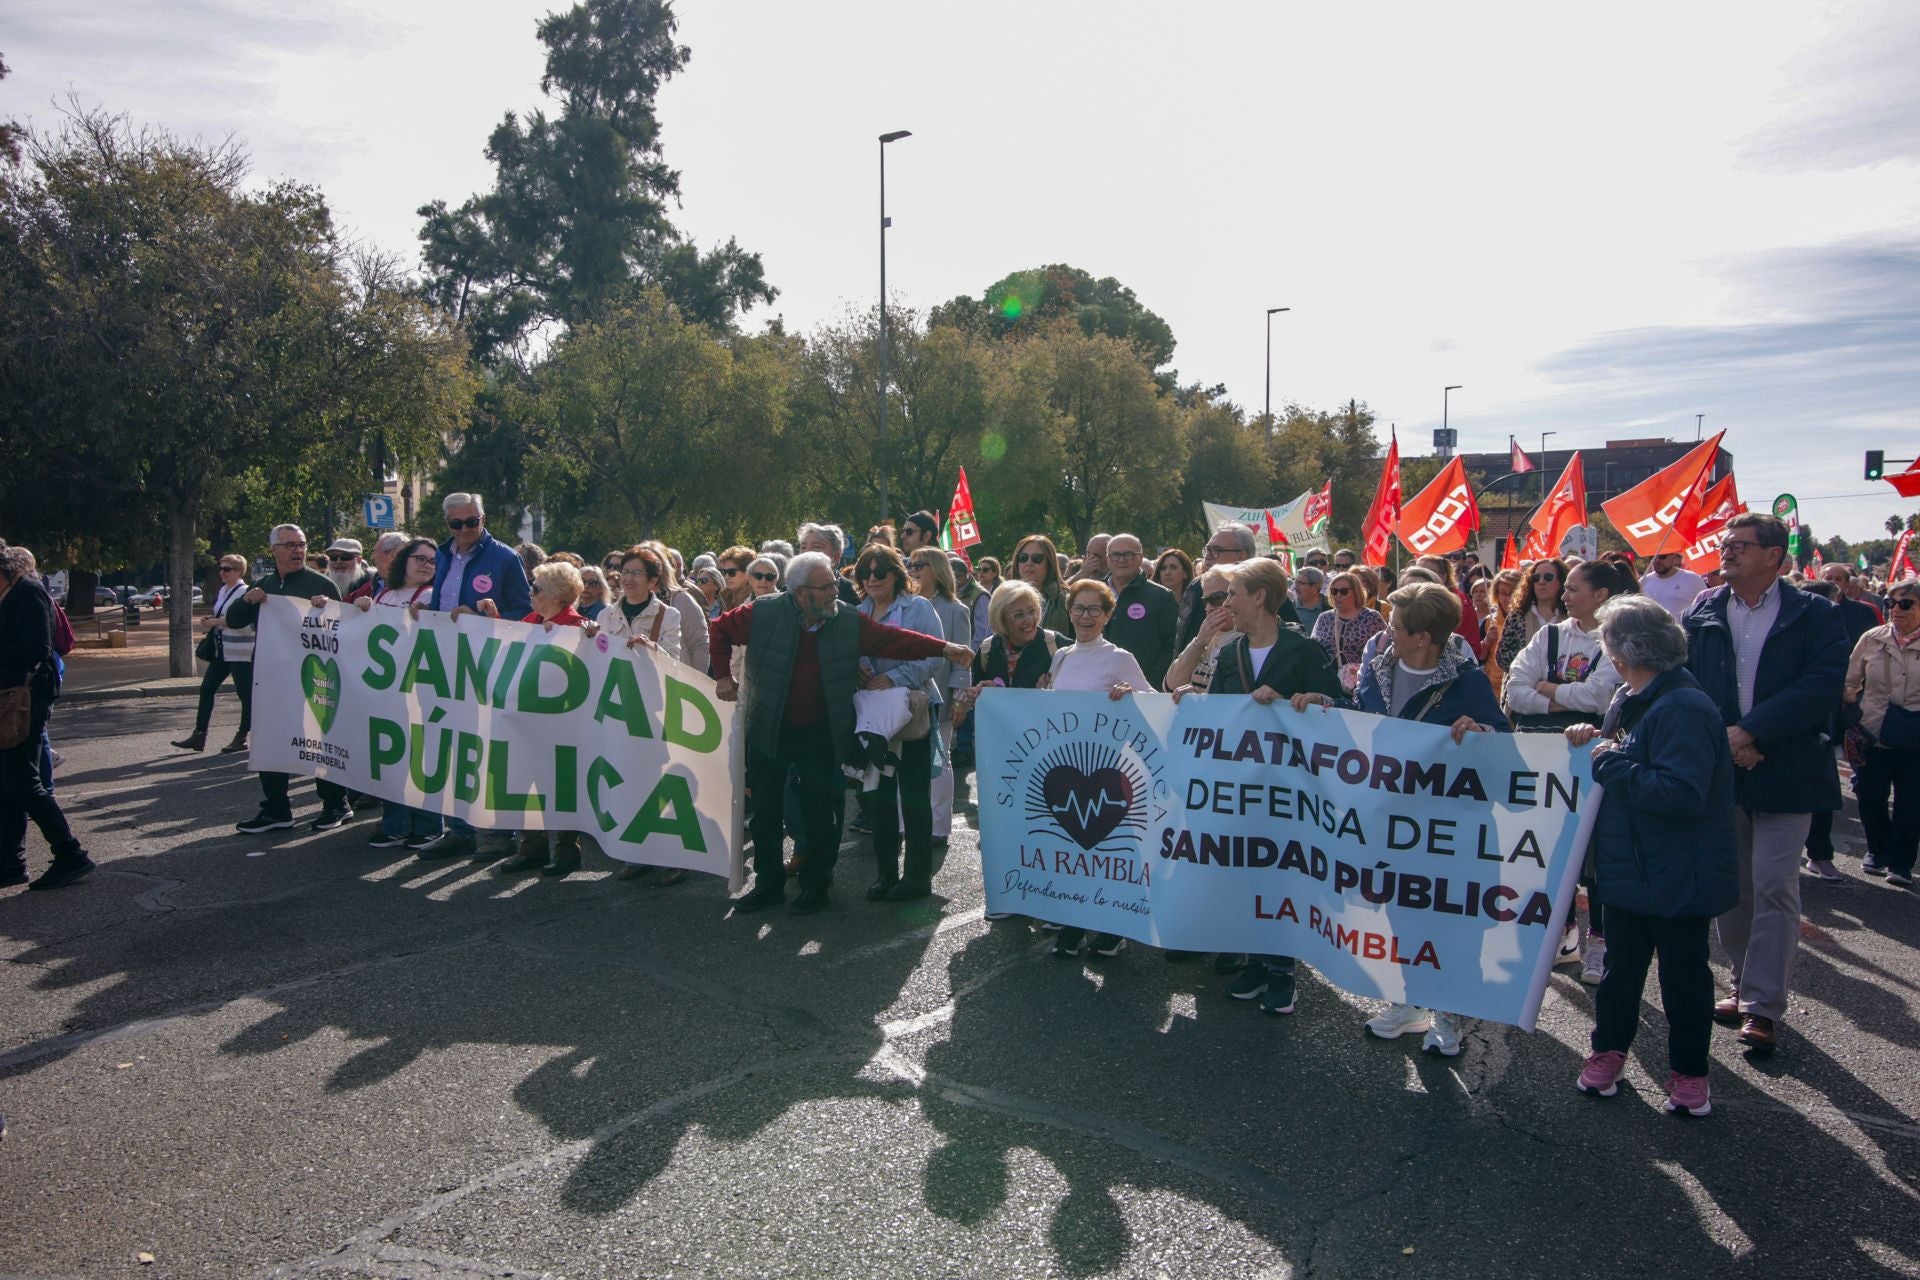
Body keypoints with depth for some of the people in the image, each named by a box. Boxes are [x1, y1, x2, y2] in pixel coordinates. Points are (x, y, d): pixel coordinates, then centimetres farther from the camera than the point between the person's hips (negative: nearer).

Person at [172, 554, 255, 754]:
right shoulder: (222, 591, 15)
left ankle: (241, 738, 7)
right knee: (206, 689, 8)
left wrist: (217, 622, -17)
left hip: (241, 651, -10)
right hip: (222, 650, 10)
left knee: (245, 694, -1)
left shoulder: (244, 592, -12)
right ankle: (199, 735, 14)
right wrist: (211, 620, 5)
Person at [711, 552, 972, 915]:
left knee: (820, 814, 5)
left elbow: (893, 639, -9)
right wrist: (723, 674, -2)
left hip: (822, 736, 0)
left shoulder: (850, 622, -6)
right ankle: (768, 883, 26)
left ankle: (816, 884, 22)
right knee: (765, 813, 10)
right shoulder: (762, 614, -10)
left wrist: (943, 648, -19)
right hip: (769, 733, 0)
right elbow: (719, 629, 4)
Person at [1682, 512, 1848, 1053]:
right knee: (1730, 886, 11)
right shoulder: (1701, 613, 6)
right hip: (1717, 770, 3)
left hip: (1784, 771, -3)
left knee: (1773, 888, -3)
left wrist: (1750, 731, -19)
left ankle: (1764, 1005, 5)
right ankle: (1745, 984, 25)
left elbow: (1822, 685, -13)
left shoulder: (1814, 616, -2)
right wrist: (1719, 738, -12)